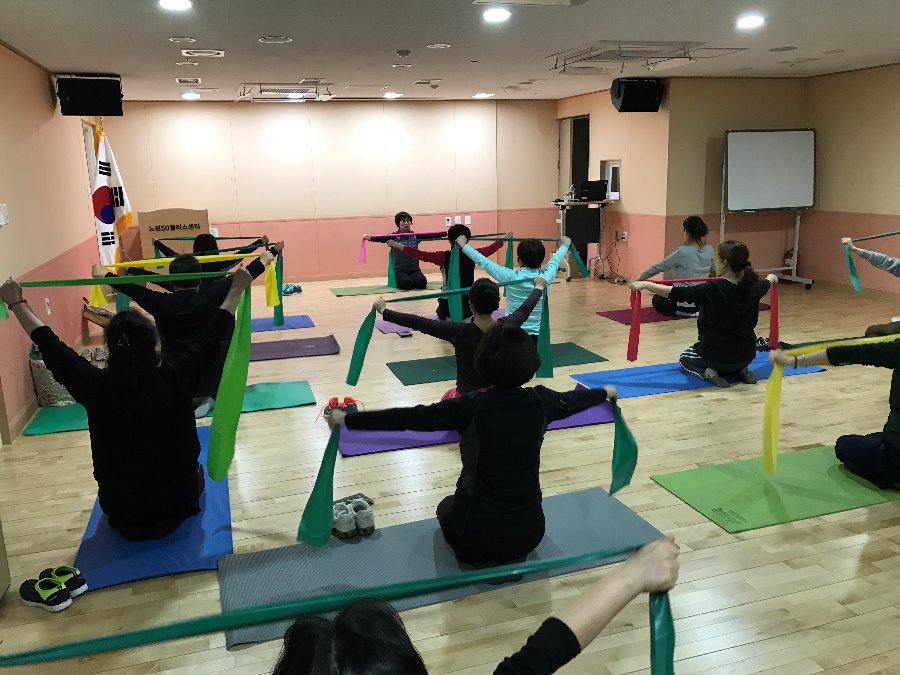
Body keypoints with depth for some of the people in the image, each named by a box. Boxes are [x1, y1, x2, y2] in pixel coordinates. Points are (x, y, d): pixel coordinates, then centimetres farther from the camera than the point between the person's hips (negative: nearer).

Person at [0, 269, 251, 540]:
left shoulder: (95, 386, -20)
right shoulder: (175, 378, -23)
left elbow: (50, 346, -5)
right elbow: (212, 335, -11)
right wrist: (237, 288, 2)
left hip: (119, 506, 2)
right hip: (177, 500, -2)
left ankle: (131, 524, 18)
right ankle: (173, 517, 14)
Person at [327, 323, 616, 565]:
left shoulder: (471, 407, -18)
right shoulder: (541, 401, -7)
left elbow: (408, 417, -15)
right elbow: (572, 400, 14)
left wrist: (346, 418, -6)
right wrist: (606, 392, 36)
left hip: (478, 532, -3)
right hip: (529, 531, 3)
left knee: (447, 507, 32)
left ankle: (483, 558, 11)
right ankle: (509, 557, 15)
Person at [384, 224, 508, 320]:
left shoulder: (444, 257, -12)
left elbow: (420, 254, -15)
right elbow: (490, 249, 14)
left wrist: (396, 245, -11)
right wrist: (505, 238, 32)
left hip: (449, 304, -1)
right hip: (467, 305, 1)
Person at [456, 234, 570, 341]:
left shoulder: (511, 277, -11)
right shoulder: (546, 277, -3)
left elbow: (485, 263, -1)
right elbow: (555, 259, 18)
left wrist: (464, 246, 12)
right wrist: (565, 245, 39)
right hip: (537, 335, 3)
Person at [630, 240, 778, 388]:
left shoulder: (711, 289, -25)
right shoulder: (753, 287, -7)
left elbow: (676, 293, -23)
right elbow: (767, 283, 17)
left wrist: (645, 285, -17)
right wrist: (772, 278, 41)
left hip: (715, 354, -5)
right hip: (747, 355, 5)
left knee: (684, 358, 26)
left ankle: (708, 372, -3)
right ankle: (741, 370, 9)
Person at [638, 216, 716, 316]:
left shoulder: (682, 252, -20)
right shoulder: (710, 250, -3)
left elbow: (658, 267, -11)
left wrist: (640, 278, 1)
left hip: (685, 304, -6)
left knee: (657, 300, 23)